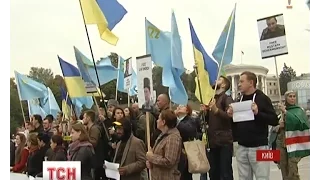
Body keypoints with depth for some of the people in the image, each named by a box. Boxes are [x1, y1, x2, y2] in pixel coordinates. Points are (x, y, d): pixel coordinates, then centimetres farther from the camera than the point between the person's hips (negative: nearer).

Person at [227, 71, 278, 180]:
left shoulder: (262, 98, -4)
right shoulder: (239, 101, 13)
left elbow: (274, 121, -10)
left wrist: (258, 113, -23)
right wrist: (231, 116, -1)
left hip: (258, 147, -5)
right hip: (241, 147, 6)